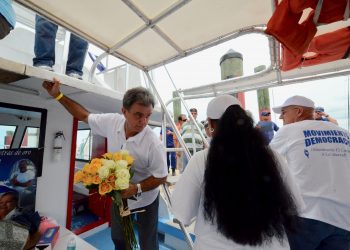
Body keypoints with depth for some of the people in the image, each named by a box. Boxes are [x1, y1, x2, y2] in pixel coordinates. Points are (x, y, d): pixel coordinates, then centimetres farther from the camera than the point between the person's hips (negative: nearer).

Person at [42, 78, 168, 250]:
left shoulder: (153, 143, -33)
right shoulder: (112, 122, -19)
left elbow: (161, 177, -20)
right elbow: (85, 116, -1)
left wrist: (137, 188, -32)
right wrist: (58, 95, -2)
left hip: (145, 201, -4)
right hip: (119, 196, 5)